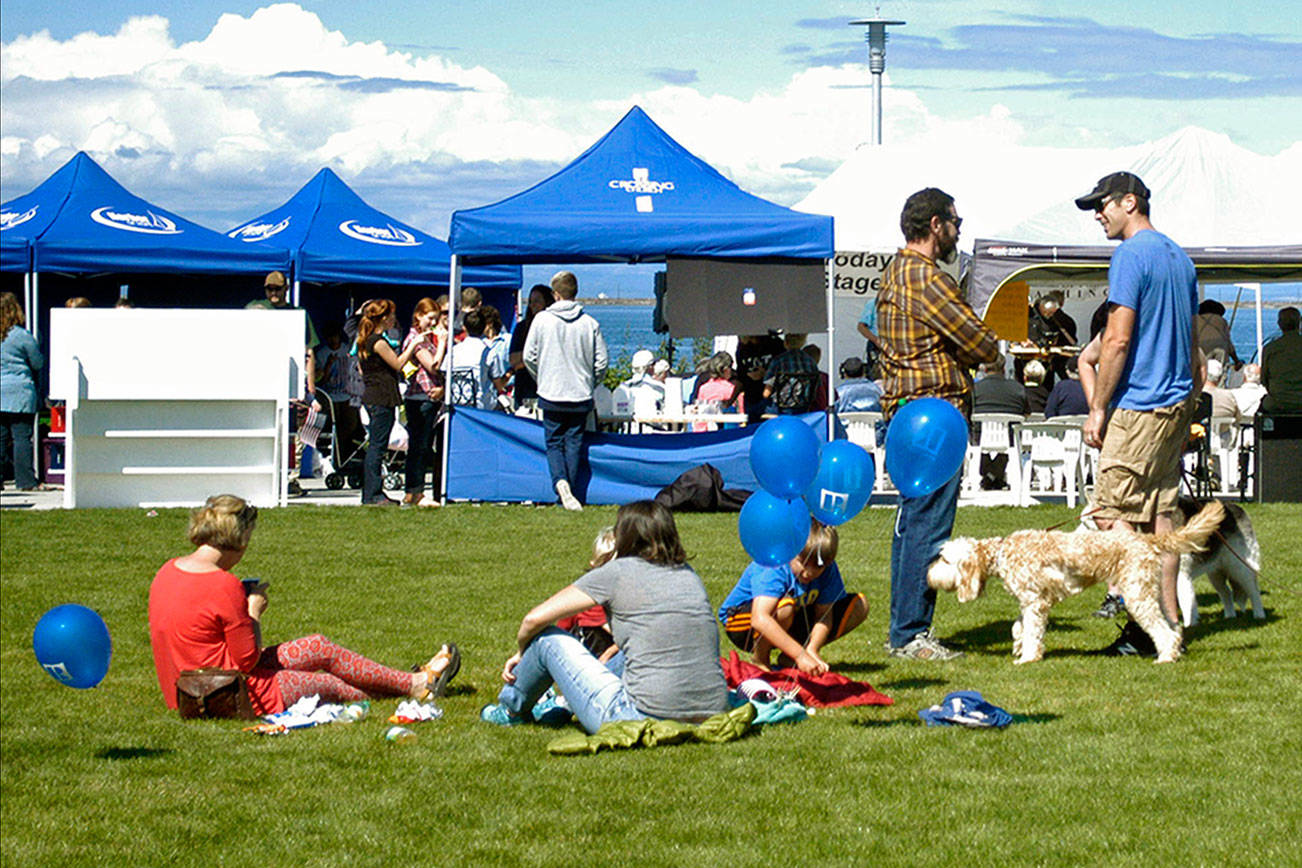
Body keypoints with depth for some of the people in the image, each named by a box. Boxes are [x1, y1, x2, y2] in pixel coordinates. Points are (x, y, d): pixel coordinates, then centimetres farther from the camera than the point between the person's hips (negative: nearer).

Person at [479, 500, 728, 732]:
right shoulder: (687, 574, 14)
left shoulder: (618, 573, -1)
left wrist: (521, 653, 23)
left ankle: (512, 709, 37)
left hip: (642, 721, -6)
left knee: (547, 637, 12)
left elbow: (536, 618, 1)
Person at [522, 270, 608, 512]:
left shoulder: (542, 320, -5)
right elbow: (601, 362, 0)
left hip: (551, 393, -1)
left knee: (554, 442, 7)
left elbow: (529, 356, 0)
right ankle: (571, 488, 8)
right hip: (581, 395, 1)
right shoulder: (590, 324, -3)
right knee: (575, 442, 10)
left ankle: (560, 482, -16)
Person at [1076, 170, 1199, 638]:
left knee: (1114, 515, -7)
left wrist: (1097, 408, -13)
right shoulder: (1179, 257, 16)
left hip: (1138, 405, -9)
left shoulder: (1131, 255, -11)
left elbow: (1118, 340, -17)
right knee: (1160, 511, 11)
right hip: (1176, 405, 9)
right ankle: (1170, 616, 10)